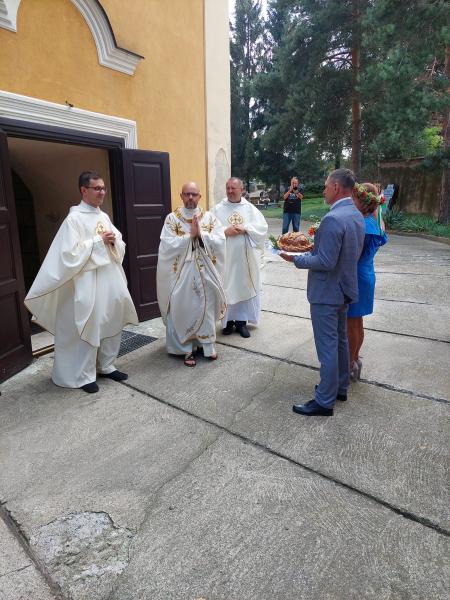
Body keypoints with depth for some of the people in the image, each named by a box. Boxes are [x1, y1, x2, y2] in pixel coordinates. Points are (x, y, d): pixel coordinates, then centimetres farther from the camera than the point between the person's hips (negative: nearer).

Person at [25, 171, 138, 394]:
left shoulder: (104, 216, 12)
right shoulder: (74, 218, -9)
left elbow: (121, 246, 15)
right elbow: (70, 252, -17)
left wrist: (113, 241, -7)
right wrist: (98, 240, -15)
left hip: (110, 278, 7)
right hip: (88, 281, -7)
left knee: (111, 323, 12)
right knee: (88, 327, 0)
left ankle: (106, 365, 28)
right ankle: (84, 375, 14)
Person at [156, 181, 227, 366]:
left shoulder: (210, 217, 4)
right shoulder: (171, 218, -1)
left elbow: (220, 241, -6)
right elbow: (168, 245, -13)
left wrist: (200, 234, -17)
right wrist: (190, 235, -16)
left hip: (205, 271, 2)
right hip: (181, 272, -1)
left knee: (206, 307, 8)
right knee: (183, 308, 1)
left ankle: (207, 345, 25)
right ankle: (187, 348, 15)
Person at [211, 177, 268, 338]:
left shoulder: (250, 208, 7)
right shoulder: (218, 209, 4)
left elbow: (262, 227, -2)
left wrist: (245, 229, -14)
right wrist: (225, 232, -16)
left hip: (246, 258, 1)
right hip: (225, 257, -1)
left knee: (245, 287, 5)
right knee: (227, 289, 3)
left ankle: (241, 321, 15)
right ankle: (228, 320, 17)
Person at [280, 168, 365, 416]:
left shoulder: (332, 219, -24)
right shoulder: (357, 215, 7)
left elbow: (326, 262, -25)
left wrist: (295, 259, -13)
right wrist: (316, 247, 11)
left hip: (327, 293, -10)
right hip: (345, 289, 10)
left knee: (327, 347, 0)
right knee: (341, 340, 21)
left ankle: (324, 401, 14)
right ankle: (340, 387, 37)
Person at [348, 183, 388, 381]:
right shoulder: (374, 222, 5)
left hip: (356, 279, -9)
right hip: (365, 277, 9)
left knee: (352, 324, 4)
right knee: (356, 322, 19)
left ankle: (350, 365, 18)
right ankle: (355, 359, 33)